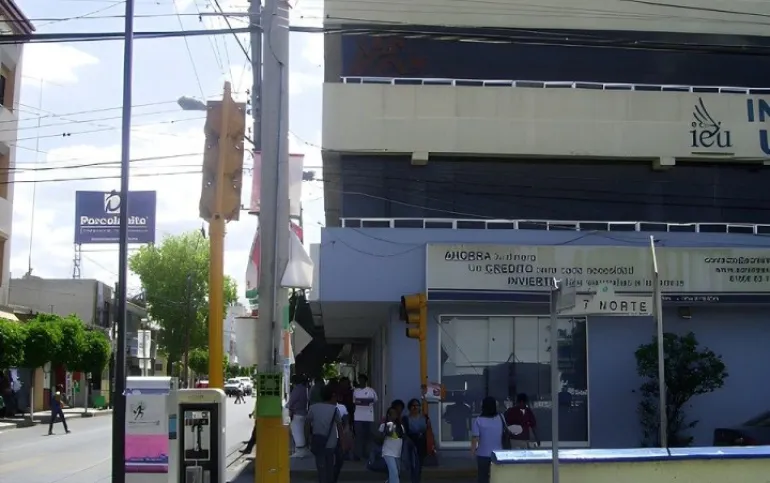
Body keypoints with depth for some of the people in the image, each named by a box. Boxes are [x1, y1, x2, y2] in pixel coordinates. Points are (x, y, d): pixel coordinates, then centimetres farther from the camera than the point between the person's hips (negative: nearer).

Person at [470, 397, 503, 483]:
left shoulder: (478, 420, -13)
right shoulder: (500, 418, -5)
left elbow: (475, 438, -12)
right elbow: (505, 433, 7)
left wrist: (473, 449, 1)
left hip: (483, 454, -2)